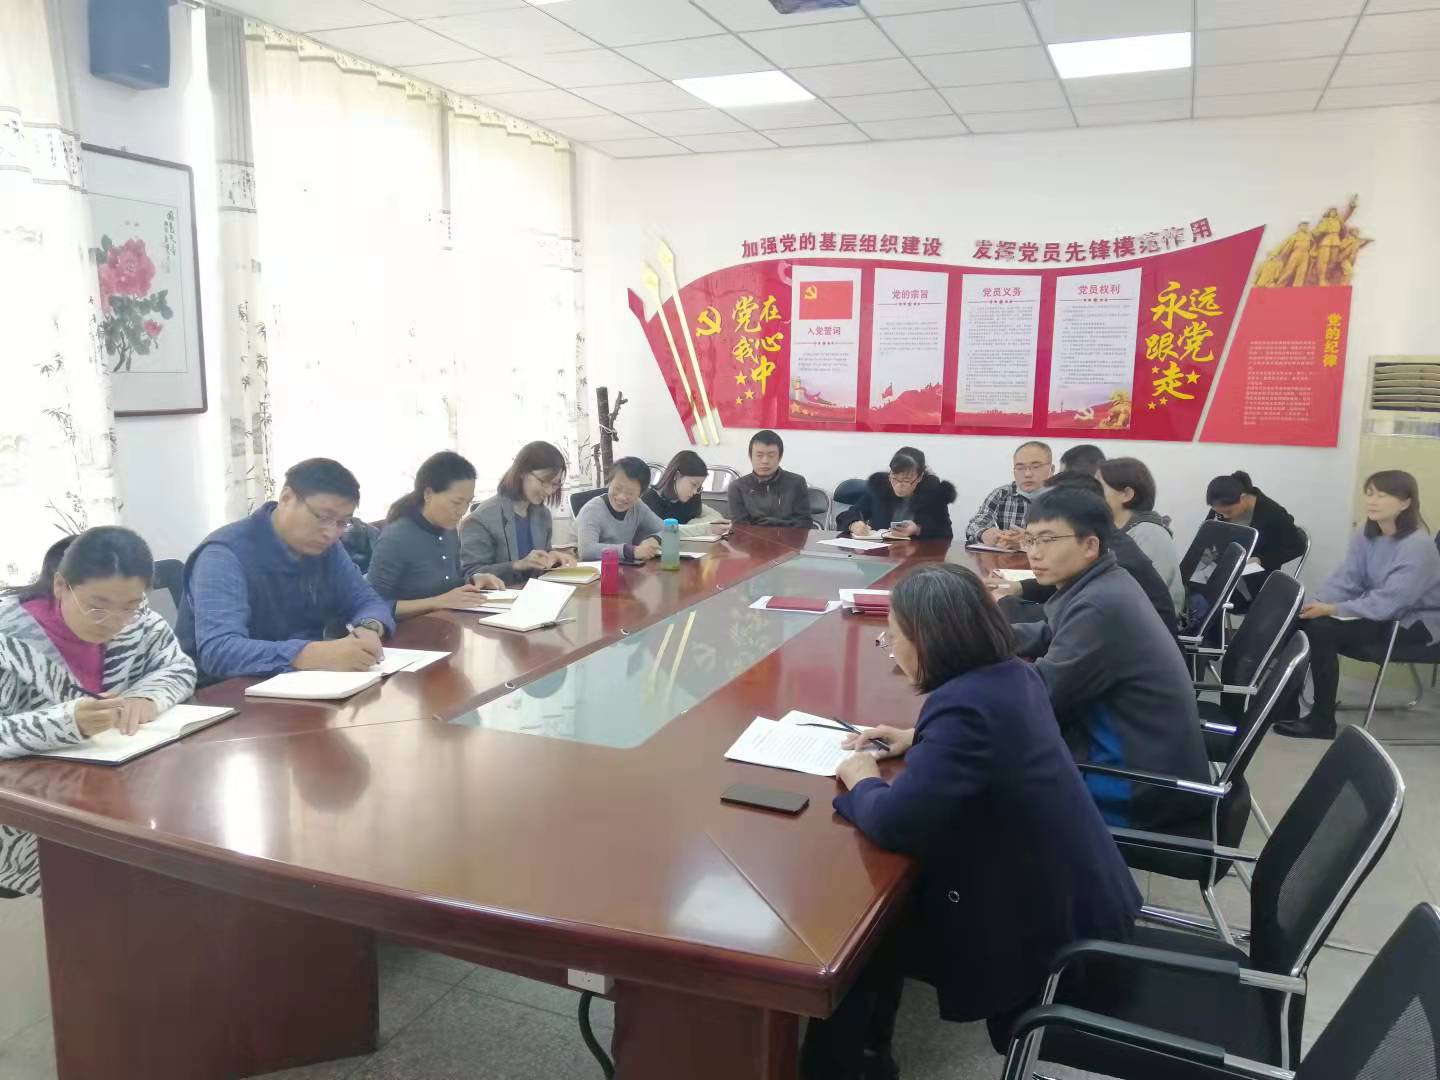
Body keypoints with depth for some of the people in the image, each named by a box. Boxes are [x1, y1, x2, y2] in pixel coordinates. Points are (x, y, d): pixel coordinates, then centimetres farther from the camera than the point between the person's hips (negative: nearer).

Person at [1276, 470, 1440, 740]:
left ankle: (1322, 721, -14)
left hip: (1412, 621, -7)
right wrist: (1317, 602, -21)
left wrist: (1332, 609, -31)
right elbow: (1346, 579, -2)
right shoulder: (1366, 535, 1)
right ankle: (1286, 704, -4)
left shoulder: (1418, 545, -23)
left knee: (1321, 629, -26)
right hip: (1376, 610, 7)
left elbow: (1388, 603, -29)